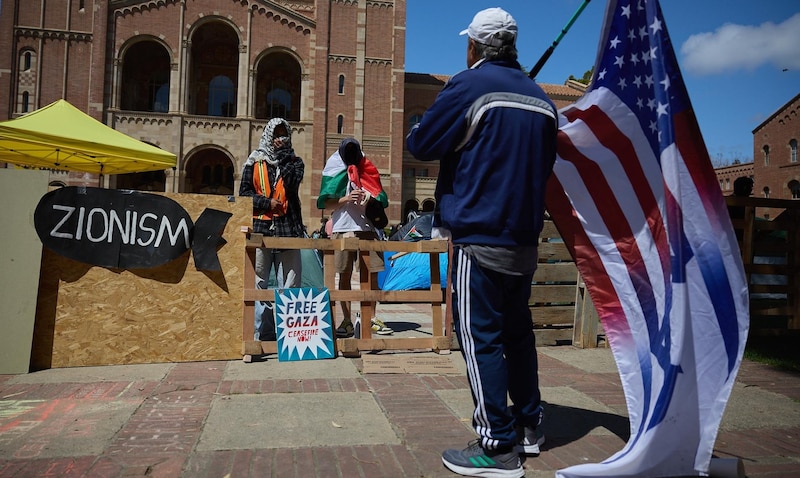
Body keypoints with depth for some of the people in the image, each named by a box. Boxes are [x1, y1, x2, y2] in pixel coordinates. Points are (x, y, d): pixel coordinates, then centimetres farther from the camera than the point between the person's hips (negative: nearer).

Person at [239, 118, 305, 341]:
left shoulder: (295, 161, 15)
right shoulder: (255, 161, 15)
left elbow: (292, 182, -6)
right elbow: (244, 192, 9)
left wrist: (282, 153, -1)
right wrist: (267, 202, -6)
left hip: (288, 228, 0)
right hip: (260, 228, 0)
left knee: (289, 284, -2)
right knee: (259, 283, 0)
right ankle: (262, 332, 6)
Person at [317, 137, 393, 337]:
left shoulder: (368, 173, 17)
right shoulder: (336, 173, 10)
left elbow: (381, 199, 18)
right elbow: (326, 203, 2)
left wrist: (372, 200, -5)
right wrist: (346, 199, -14)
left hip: (368, 227, 2)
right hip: (343, 229, -2)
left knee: (372, 275, 2)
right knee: (345, 275, -1)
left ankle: (370, 318, 14)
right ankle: (347, 321, 5)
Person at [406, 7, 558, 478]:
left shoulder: (470, 85, -8)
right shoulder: (541, 98, 13)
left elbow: (421, 144, -5)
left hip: (480, 237, -7)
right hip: (525, 239, 8)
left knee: (481, 337, -2)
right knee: (518, 331, 17)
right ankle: (529, 426, 28)